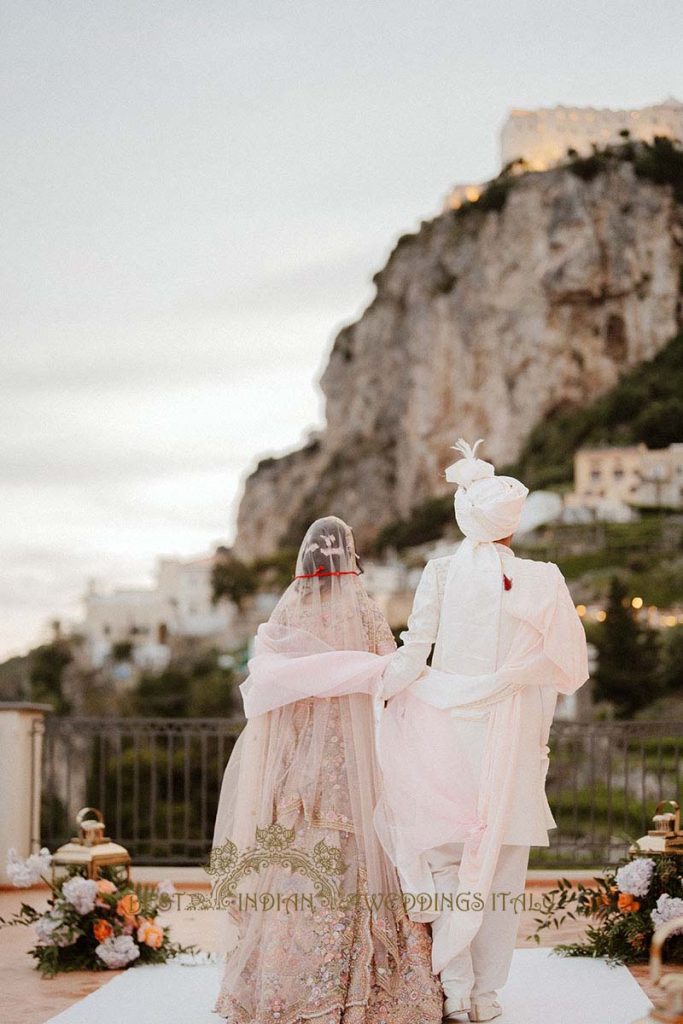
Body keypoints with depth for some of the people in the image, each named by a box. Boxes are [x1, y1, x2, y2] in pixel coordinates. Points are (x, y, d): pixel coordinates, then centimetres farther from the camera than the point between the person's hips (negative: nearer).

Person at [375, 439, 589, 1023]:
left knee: (445, 858, 11)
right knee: (500, 864, 10)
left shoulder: (441, 571, -5)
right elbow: (565, 665, -3)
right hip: (511, 734, 0)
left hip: (444, 729, 0)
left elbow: (412, 658, -8)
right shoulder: (542, 579, -6)